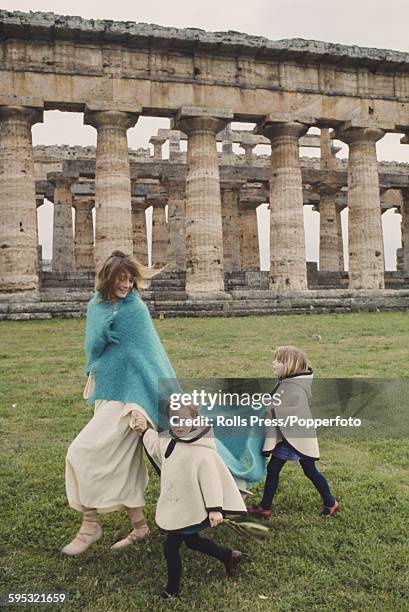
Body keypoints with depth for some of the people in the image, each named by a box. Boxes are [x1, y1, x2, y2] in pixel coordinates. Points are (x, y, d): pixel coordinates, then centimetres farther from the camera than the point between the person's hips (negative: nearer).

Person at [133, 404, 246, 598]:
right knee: (192, 541, 25)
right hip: (173, 508, 9)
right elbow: (156, 445, 21)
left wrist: (215, 508, -29)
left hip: (188, 511, -9)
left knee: (170, 548, 4)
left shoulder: (202, 452, -26)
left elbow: (211, 481, -27)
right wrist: (145, 430, 9)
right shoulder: (168, 440, -3)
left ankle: (173, 589, 28)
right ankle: (229, 556, 42)